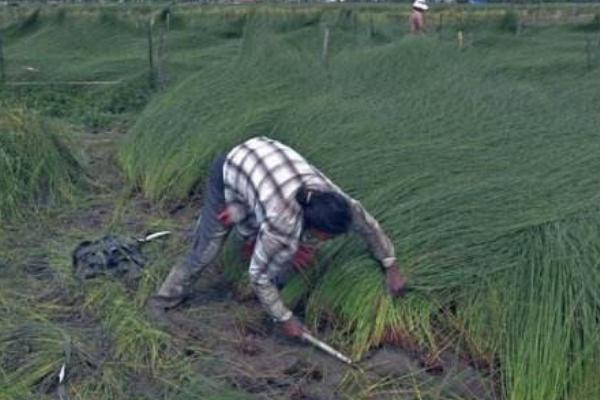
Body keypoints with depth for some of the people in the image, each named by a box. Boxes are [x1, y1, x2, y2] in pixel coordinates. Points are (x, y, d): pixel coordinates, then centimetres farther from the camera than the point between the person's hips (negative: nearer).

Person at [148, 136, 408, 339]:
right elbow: (258, 277, -23)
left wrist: (391, 268, 1)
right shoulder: (281, 228, -38)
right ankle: (166, 300, 14)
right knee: (207, 250, -5)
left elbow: (369, 226, -6)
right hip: (229, 173, -5)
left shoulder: (334, 201, -25)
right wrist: (285, 319, -14)